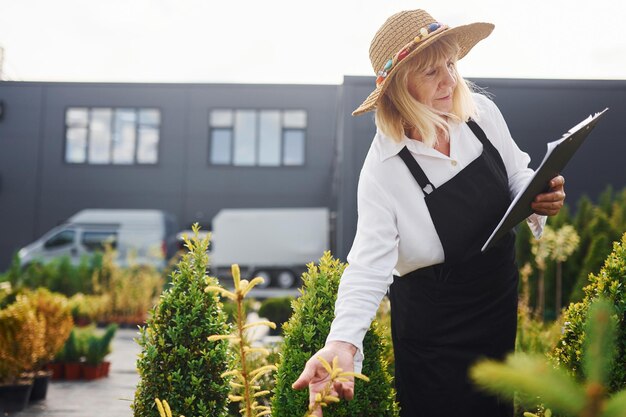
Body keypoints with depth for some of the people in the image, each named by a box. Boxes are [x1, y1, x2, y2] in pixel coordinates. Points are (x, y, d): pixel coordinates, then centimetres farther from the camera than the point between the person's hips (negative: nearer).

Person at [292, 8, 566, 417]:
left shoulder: (482, 113, -10)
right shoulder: (384, 169, -24)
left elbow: (517, 174, 6)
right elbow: (370, 264, -29)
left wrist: (539, 197, -17)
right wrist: (342, 343, -44)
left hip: (505, 303, 5)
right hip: (435, 332, -5)